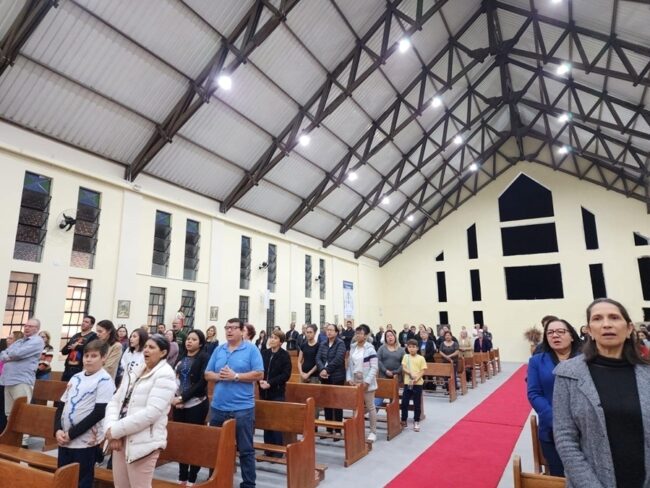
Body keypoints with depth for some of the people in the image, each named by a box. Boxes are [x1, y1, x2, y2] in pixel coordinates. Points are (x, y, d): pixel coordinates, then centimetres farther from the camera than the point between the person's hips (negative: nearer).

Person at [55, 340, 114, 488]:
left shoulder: (105, 381, -11)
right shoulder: (75, 378, 9)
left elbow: (99, 412, -17)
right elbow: (61, 406, 11)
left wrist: (71, 433, -14)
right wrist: (57, 430, -4)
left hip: (85, 441, -6)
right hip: (64, 440, 6)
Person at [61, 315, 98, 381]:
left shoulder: (93, 336, -2)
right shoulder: (75, 336, 19)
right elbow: (64, 351, 14)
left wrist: (76, 347, -7)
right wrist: (72, 347, -7)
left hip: (81, 369, -7)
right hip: (68, 368, 7)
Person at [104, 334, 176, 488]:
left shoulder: (165, 375, -12)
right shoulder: (134, 371, 12)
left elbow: (151, 413, -20)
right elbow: (115, 401, 6)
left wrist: (116, 430, -16)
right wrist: (111, 429, -10)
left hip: (143, 442, -7)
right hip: (121, 439, 7)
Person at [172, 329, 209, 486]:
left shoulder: (204, 357, -7)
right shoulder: (181, 357, 10)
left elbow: (202, 382, -14)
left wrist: (183, 397, -16)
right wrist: (174, 397, -8)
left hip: (196, 405, -5)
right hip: (179, 404, 5)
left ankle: (192, 478, 17)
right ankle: (182, 476, 25)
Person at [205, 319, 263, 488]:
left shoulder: (251, 349, -7)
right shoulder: (218, 350, 7)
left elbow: (259, 374, -12)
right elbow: (207, 374, 8)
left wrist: (235, 376, -18)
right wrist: (219, 376, -13)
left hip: (242, 408, -5)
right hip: (218, 407, 5)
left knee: (245, 449, 7)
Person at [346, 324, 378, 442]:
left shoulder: (370, 349, -12)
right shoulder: (352, 347, 5)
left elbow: (374, 367, -14)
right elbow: (349, 364, 8)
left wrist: (367, 381, -19)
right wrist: (349, 378, -3)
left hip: (366, 382, -5)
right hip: (355, 381, 5)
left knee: (370, 406, 5)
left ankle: (373, 432, 17)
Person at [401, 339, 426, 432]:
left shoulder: (421, 358, -1)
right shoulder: (405, 357, 3)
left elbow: (423, 370, -4)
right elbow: (403, 368, -2)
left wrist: (417, 378, -18)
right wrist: (410, 373, -20)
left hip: (418, 383, -1)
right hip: (407, 383, 1)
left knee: (417, 403, 6)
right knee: (404, 402, 4)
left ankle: (416, 422, 20)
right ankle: (403, 421, 19)